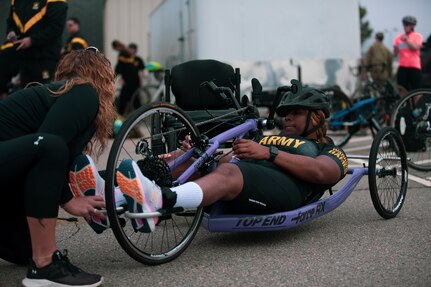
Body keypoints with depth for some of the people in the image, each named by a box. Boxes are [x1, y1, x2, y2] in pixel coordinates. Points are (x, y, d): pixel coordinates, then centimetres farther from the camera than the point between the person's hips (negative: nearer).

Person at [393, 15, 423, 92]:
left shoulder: (418, 36, 2)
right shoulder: (399, 37, 7)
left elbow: (415, 48, -15)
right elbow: (395, 54, 6)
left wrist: (406, 40, -19)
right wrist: (396, 47, -14)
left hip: (414, 67, -2)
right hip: (402, 67, 2)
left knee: (416, 90, -1)